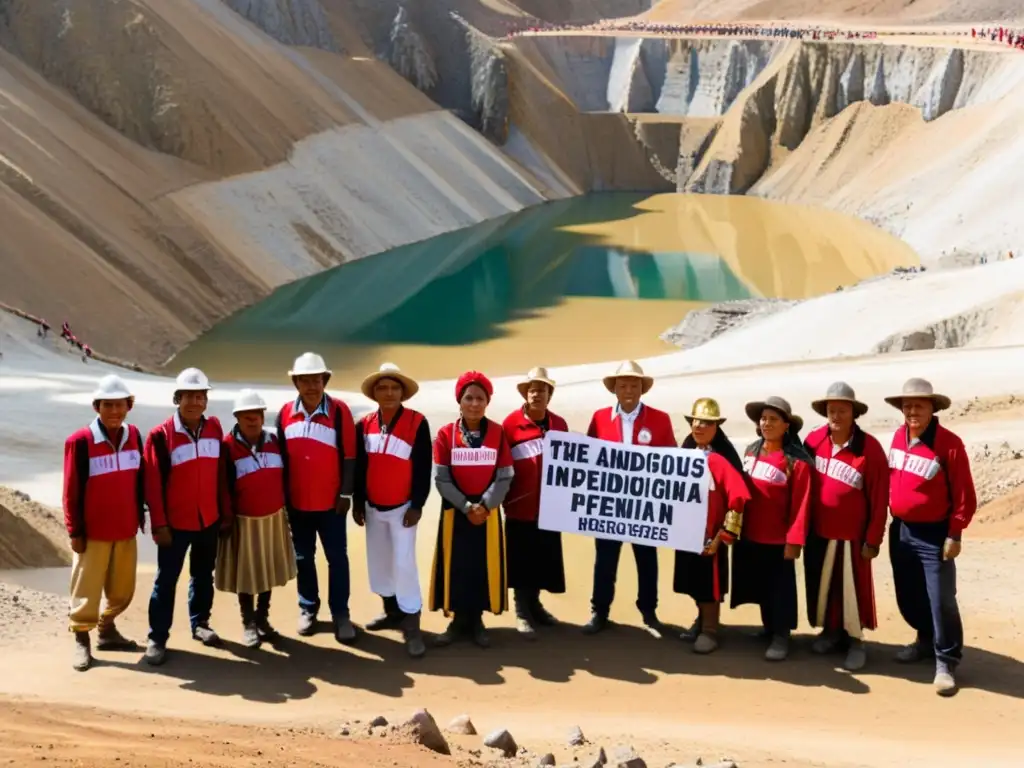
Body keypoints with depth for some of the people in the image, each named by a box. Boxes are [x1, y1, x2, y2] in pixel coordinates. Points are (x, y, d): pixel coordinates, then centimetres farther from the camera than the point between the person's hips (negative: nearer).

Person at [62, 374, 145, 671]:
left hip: (126, 529, 5)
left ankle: (107, 630, 35)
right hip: (93, 532, -5)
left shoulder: (133, 435, 1)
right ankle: (81, 640, 17)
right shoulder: (80, 441, -15)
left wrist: (140, 515, 14)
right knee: (87, 588, 3)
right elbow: (72, 491, -11)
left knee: (123, 588, 16)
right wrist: (75, 531, -9)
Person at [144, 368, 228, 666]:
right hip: (176, 523, -4)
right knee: (166, 580, 2)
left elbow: (220, 473, 8)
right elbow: (153, 483, -11)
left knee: (203, 574, 17)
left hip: (209, 519, 4)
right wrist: (159, 524, -12)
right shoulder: (161, 435, -13)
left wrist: (225, 512, 9)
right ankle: (157, 638, 10)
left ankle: (200, 624, 33)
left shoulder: (214, 428, 0)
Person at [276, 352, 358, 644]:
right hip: (296, 502, 3)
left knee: (337, 558, 3)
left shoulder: (339, 411, -9)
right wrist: (281, 495, 5)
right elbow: (280, 457, 6)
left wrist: (345, 494, -8)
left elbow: (349, 456, -6)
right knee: (303, 557, 14)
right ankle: (308, 609, 28)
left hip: (330, 502, -2)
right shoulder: (285, 414, -1)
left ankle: (340, 614, 12)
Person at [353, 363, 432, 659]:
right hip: (372, 507, 5)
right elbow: (358, 466, 8)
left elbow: (424, 468, -10)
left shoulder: (417, 423, -10)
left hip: (403, 507, -5)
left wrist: (417, 505, -13)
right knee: (378, 561, 13)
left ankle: (412, 625, -4)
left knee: (404, 563, -9)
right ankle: (392, 611, 30)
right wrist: (357, 502, 7)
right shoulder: (364, 424, 1)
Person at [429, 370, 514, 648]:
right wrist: (467, 506, -16)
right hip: (455, 510, -1)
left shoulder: (498, 433, -2)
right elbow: (441, 479, -7)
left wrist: (484, 505, -16)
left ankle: (476, 619, 18)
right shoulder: (445, 434, -5)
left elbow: (505, 477, -4)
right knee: (456, 565, 3)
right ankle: (459, 619, 17)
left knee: (484, 564, 4)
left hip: (488, 510, 1)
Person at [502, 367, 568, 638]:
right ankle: (522, 612, 12)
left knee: (544, 560, 12)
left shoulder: (559, 424, 6)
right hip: (520, 506, -4)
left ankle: (535, 605, 26)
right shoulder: (511, 423, -7)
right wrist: (503, 497, -8)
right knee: (521, 561, 3)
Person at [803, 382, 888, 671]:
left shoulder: (869, 447, -14)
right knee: (820, 585, 14)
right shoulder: (813, 441, -3)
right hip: (817, 532, 4)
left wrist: (873, 539, -10)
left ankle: (855, 640, 22)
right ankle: (831, 631, 33)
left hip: (851, 535, -4)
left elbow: (879, 498, -11)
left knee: (852, 589, 6)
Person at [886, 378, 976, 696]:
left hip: (934, 535, -6)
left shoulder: (948, 443, -17)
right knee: (908, 596, 17)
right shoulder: (899, 437, 3)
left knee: (941, 600, -4)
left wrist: (955, 534, -14)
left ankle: (945, 662, 7)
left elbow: (964, 495, -14)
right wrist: (893, 519, 14)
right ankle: (927, 639, 38)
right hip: (900, 530, 7)